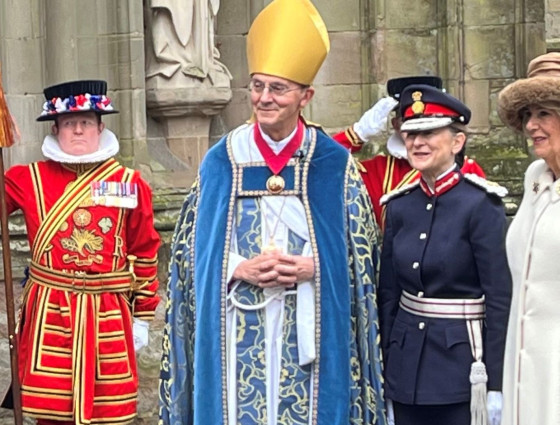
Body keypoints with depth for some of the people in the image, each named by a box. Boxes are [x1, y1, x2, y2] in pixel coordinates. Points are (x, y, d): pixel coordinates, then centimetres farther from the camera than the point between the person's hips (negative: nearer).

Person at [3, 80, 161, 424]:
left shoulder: (130, 184, 2)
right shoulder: (29, 179, 2)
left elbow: (145, 254, 6)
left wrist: (142, 316, 7)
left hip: (107, 316, 0)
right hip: (49, 315, 0)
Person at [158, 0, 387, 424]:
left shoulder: (335, 164, 1)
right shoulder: (221, 161, 3)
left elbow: (360, 252, 4)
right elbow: (192, 248, 5)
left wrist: (312, 267, -14)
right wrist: (240, 269, -13)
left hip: (308, 332, 0)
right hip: (237, 333, 1)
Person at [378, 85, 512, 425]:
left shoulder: (481, 204, -10)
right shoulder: (400, 205, 6)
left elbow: (501, 300, -12)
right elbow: (388, 293, 11)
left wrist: (496, 386, -14)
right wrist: (383, 368, 11)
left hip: (461, 362, -5)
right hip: (407, 360, 5)